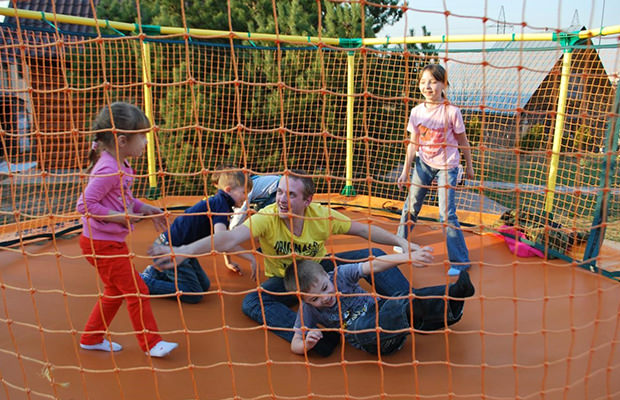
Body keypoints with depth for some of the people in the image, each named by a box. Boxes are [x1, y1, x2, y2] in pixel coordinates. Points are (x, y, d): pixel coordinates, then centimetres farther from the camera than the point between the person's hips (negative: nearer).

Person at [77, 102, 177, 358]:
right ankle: (151, 343, 16)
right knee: (137, 291, 1)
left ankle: (92, 338, 37)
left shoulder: (120, 166, 4)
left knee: (115, 292, 22)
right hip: (102, 243, -10)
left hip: (112, 241, 10)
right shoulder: (108, 169, -25)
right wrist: (119, 217, -24)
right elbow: (84, 204, -27)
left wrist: (145, 208, 5)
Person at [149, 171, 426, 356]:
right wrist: (184, 250, -55)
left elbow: (364, 229, -9)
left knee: (373, 256, -15)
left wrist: (402, 242, -12)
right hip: (284, 280, -1)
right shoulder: (266, 217, -28)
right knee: (252, 302, -31)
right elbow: (230, 238, -41)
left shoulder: (322, 215, -20)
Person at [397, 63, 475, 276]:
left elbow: (463, 142, -4)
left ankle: (460, 260, 8)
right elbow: (413, 143, 2)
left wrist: (469, 167, 5)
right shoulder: (417, 112, -5)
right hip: (423, 164, 4)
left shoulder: (451, 112, -16)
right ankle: (400, 241, 35)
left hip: (446, 167, -4)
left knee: (447, 214, -6)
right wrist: (405, 172, 3)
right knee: (411, 205, 11)